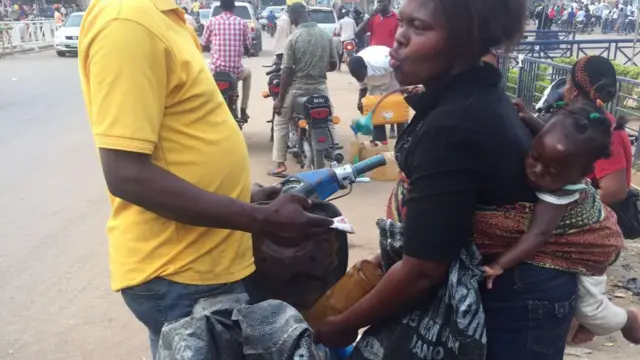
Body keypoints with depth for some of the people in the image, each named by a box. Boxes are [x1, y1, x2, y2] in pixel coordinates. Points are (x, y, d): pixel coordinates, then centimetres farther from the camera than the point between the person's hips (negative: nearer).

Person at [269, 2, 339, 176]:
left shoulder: (293, 38, -12)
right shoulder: (326, 35, -1)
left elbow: (287, 72, -12)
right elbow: (333, 65, 7)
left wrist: (280, 99, -5)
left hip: (297, 88, -3)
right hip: (320, 87, 3)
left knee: (280, 122, 13)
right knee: (329, 122, 19)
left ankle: (280, 164, 9)